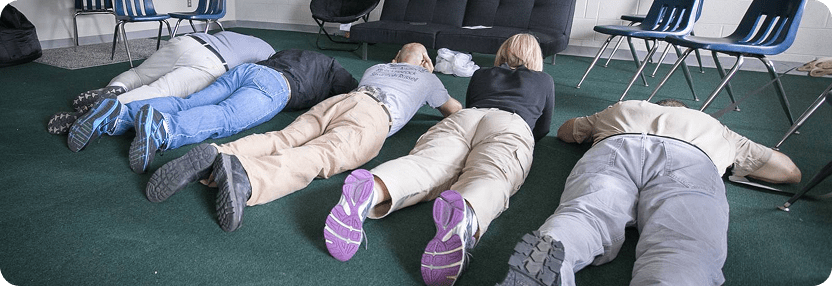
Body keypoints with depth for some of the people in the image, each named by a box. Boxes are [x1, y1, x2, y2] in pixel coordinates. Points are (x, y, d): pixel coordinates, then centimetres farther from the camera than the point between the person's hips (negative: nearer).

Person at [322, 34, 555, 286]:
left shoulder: (480, 75, 38)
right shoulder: (544, 80, 35)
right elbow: (542, 129, 44)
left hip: (461, 118, 2)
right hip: (511, 124, -2)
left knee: (426, 164, -24)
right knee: (489, 175, -30)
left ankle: (370, 191, -56)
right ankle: (463, 216, -66)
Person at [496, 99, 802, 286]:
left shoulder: (623, 108, 45)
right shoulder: (714, 126, 45)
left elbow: (565, 131, 56)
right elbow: (790, 171, 50)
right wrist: (741, 161, 65)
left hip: (614, 149, 2)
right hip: (692, 161, -1)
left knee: (583, 216, -23)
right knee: (682, 254, -26)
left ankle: (547, 251, -58)